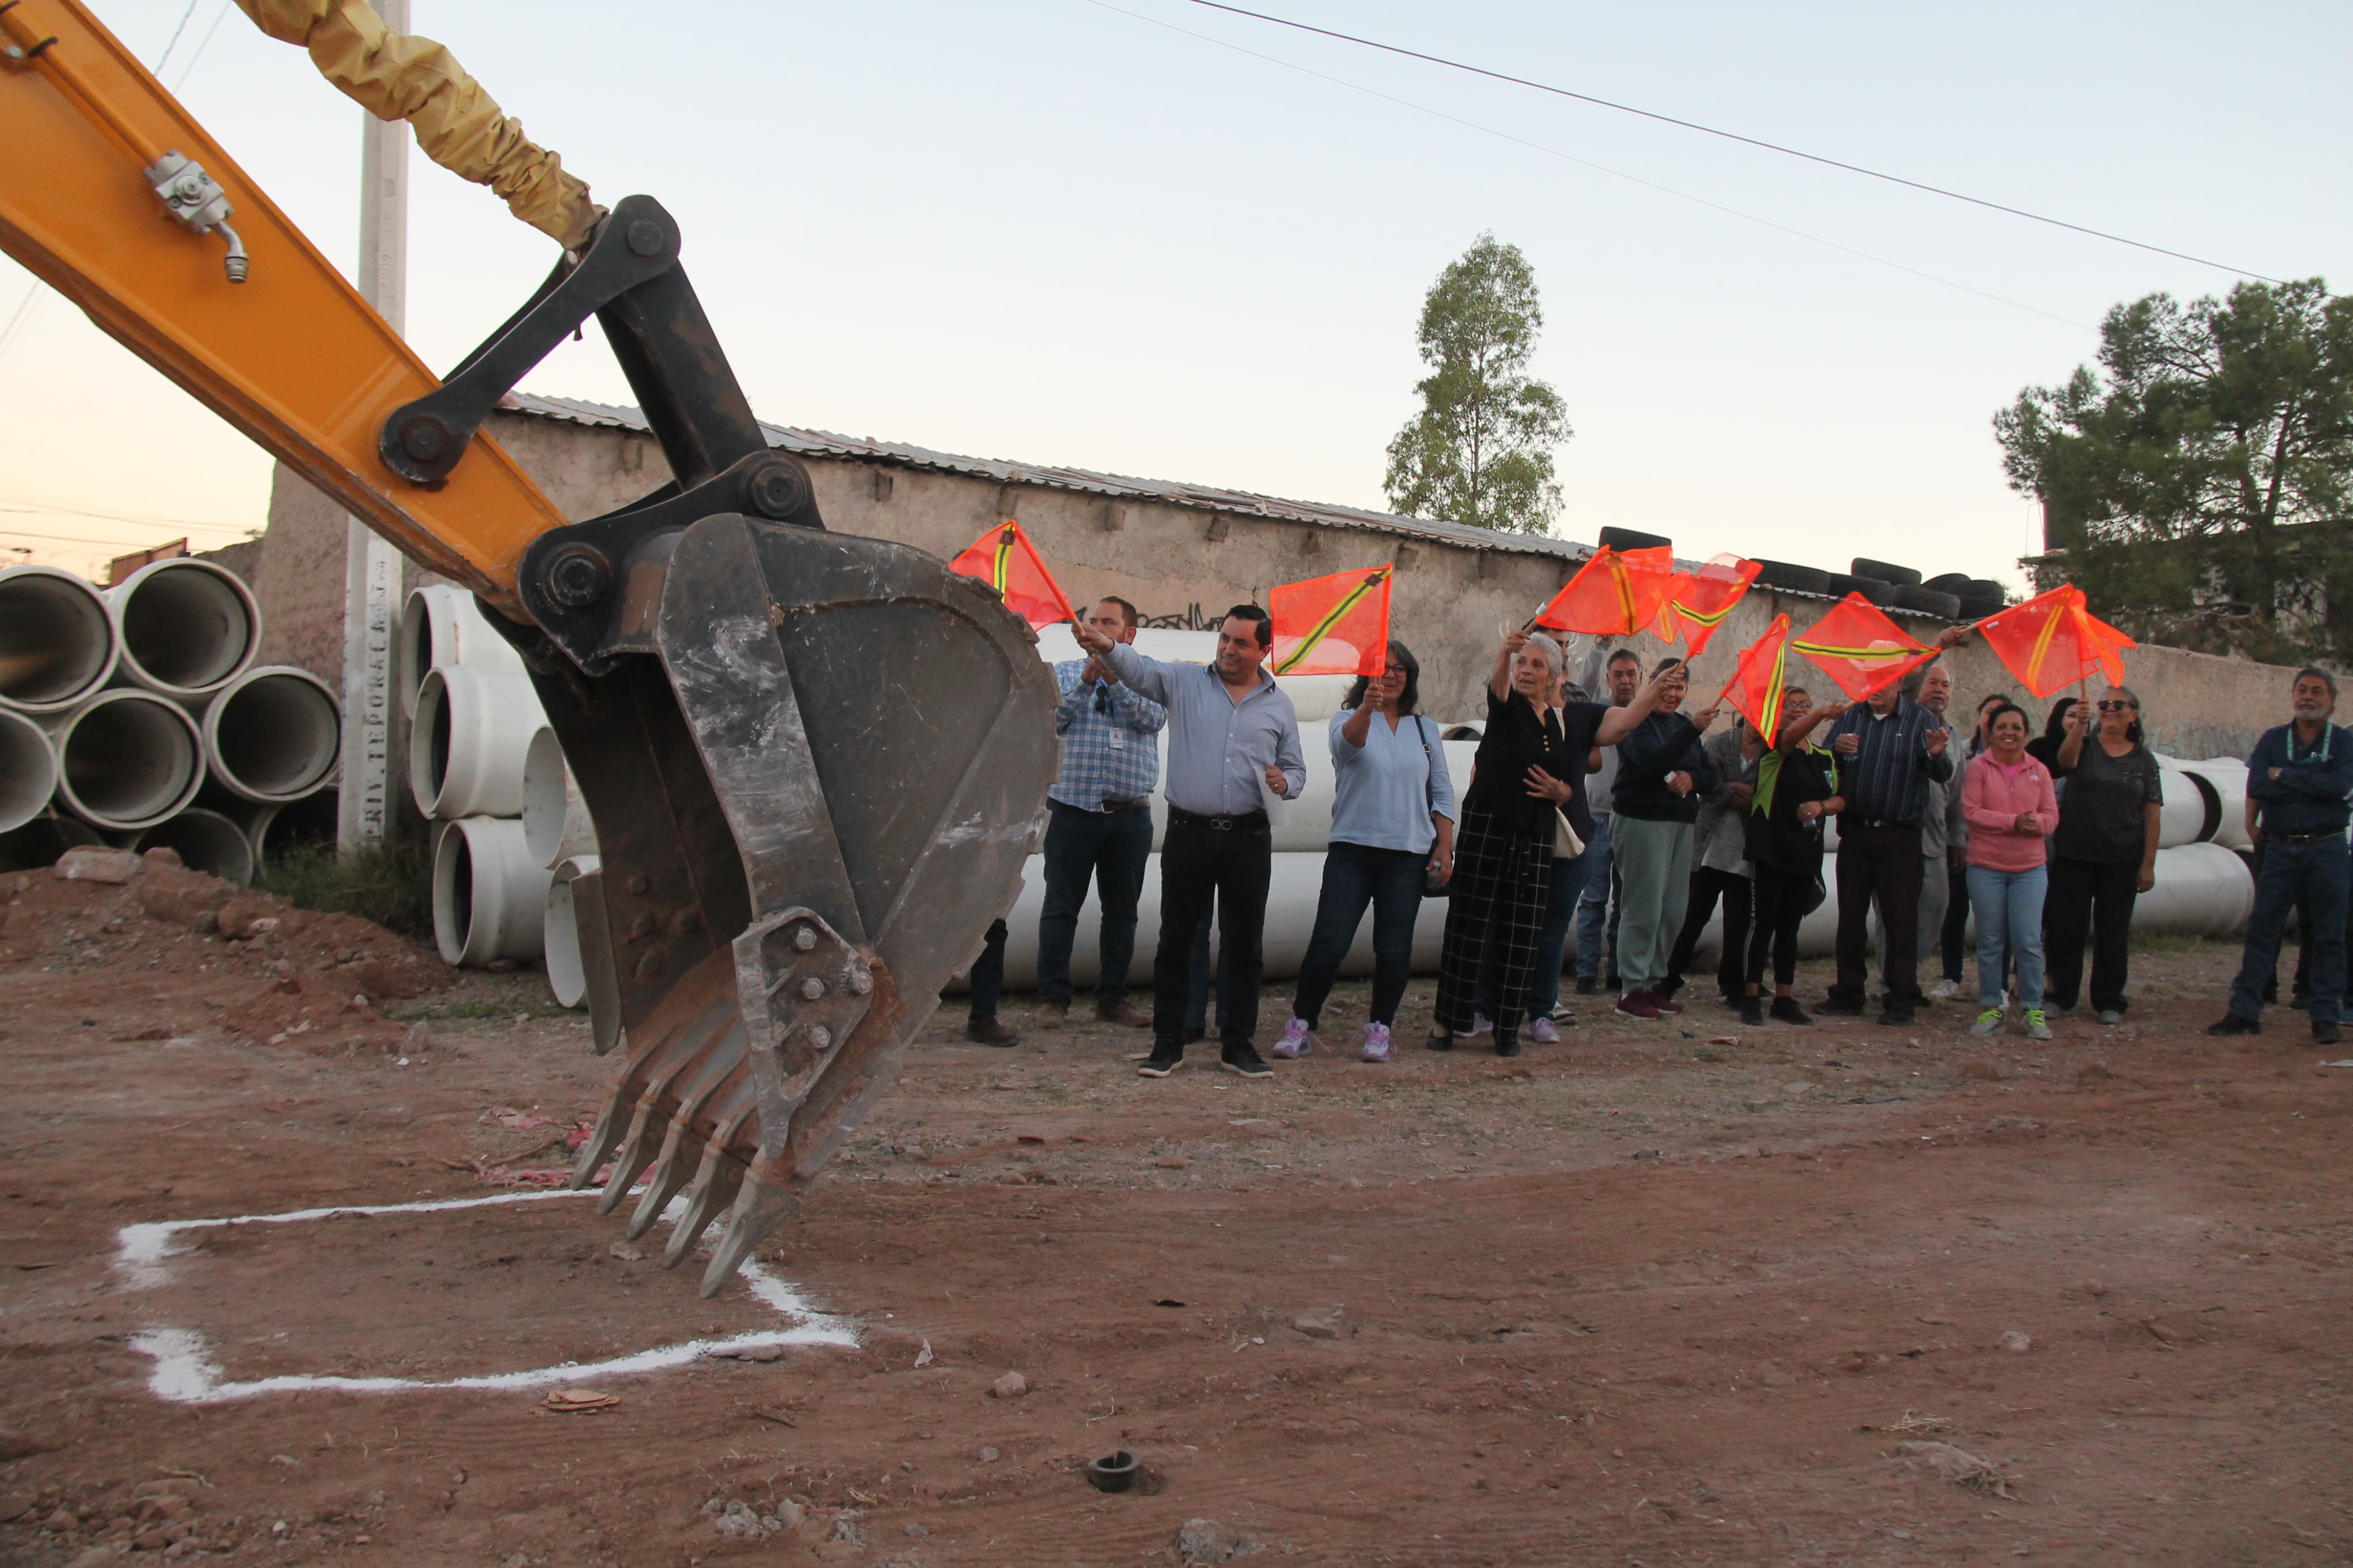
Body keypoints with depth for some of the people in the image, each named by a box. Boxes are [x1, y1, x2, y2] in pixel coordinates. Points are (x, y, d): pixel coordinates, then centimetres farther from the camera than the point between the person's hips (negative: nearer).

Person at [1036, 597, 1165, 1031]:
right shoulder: (1065, 673, 10)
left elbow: (1153, 719, -9)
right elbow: (1053, 720, -3)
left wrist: (1114, 678, -18)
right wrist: (1087, 682, -12)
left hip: (1130, 813, 1)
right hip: (1073, 808, -1)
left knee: (1122, 910, 8)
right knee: (1061, 908, 0)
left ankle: (1113, 998, 18)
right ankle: (1054, 999, 6)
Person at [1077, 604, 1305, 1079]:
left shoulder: (1279, 705, 10)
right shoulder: (1185, 682, 4)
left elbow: (1296, 769, 16)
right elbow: (1141, 670, -13)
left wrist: (1284, 783, -8)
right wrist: (1107, 647, -34)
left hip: (1248, 837, 1)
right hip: (1188, 831, -1)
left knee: (1246, 945, 5)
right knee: (1175, 941, 3)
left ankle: (1238, 1045, 17)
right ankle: (1167, 1045, 12)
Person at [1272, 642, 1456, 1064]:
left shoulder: (1425, 730, 12)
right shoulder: (1348, 719, 2)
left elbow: (1442, 792, 15)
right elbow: (1348, 741, -23)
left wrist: (1445, 846, 6)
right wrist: (1366, 708, -43)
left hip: (1408, 855, 3)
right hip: (1352, 850, -3)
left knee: (1394, 949, 3)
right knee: (1329, 943, -6)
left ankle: (1379, 1030, 18)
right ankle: (1301, 1025, 9)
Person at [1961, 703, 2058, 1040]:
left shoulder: (2039, 771, 7)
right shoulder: (1979, 767, -1)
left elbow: (2052, 816, 5)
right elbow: (1971, 811, -9)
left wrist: (2036, 821, -18)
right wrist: (2013, 822, -19)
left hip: (2030, 867, 1)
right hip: (1986, 866, -1)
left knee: (2029, 941, -4)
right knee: (1990, 941, 5)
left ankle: (2033, 1009, 7)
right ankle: (1991, 1008, 15)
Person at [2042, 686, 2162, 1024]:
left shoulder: (2144, 760, 5)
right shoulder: (2084, 747, 2)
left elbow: (2152, 815, 3)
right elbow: (2066, 759, -23)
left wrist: (2148, 864, -3)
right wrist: (2078, 727, -42)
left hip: (2121, 861, 1)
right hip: (2074, 856, -1)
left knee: (2113, 933, 7)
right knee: (2066, 929, 2)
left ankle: (2109, 1002, 17)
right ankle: (2059, 997, 13)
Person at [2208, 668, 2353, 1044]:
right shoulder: (2273, 740, 7)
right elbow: (2255, 787, -8)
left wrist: (2284, 776, -11)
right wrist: (2313, 785, -12)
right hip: (2280, 850, 2)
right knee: (2261, 931, 1)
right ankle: (2244, 1011, 5)